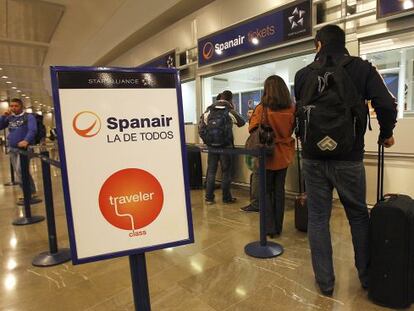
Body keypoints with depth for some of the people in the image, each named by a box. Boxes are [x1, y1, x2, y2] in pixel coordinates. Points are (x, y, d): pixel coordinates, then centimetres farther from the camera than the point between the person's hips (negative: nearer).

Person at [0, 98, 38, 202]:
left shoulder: (28, 116, -3)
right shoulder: (9, 118, 14)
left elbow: (33, 130, -18)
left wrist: (26, 141, -35)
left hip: (24, 148, -7)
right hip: (12, 149, 7)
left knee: (20, 171, -16)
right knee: (19, 172, 10)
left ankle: (30, 193, -5)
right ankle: (30, 192, 21)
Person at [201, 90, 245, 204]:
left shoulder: (210, 109, 3)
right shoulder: (229, 110, -6)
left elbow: (203, 122, 5)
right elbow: (241, 122, 2)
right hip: (226, 144, -3)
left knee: (211, 171, 8)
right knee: (226, 171, 6)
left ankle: (209, 198, 10)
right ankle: (226, 198, 12)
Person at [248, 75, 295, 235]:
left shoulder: (261, 109, -16)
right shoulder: (291, 110, -6)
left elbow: (252, 129, -9)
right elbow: (293, 130, 5)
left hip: (267, 156, -3)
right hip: (283, 155, 3)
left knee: (266, 191, 12)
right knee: (279, 190, 15)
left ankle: (270, 228, 12)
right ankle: (278, 227, 24)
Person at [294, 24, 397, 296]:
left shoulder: (303, 74, 4)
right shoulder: (362, 68, -1)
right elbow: (387, 105, -10)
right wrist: (386, 134, 8)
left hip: (313, 158, 1)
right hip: (348, 158, 0)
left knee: (318, 218, 9)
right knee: (359, 216, 16)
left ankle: (325, 281, 17)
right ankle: (367, 276, 30)